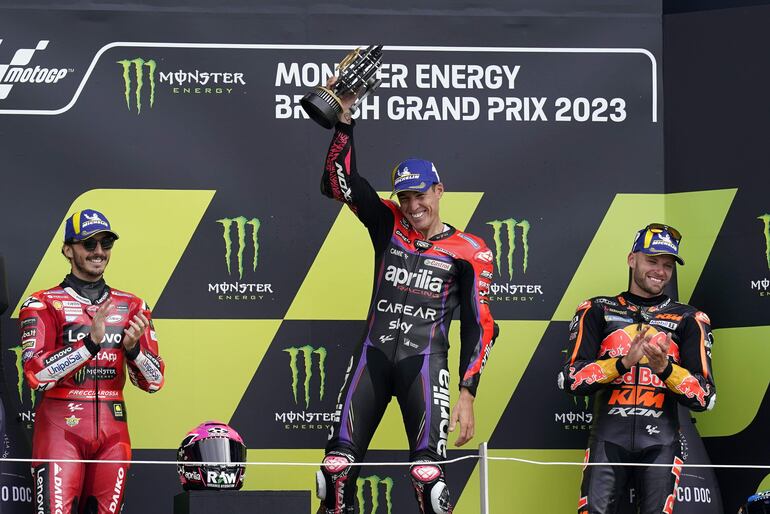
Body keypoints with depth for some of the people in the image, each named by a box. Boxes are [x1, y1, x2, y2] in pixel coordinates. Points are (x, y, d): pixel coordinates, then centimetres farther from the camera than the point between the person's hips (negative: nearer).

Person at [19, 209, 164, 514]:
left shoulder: (131, 307, 14)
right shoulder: (43, 305, 1)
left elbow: (154, 381, 10)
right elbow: (36, 374, -13)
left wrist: (132, 348, -10)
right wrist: (91, 342, -21)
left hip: (113, 432, 4)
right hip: (60, 428, -4)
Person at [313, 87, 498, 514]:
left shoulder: (468, 251, 2)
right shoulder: (387, 225, 9)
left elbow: (478, 326, 2)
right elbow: (338, 181, 0)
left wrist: (467, 394, -6)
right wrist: (345, 115, -10)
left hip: (424, 362, -3)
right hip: (373, 354, 3)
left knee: (427, 474, -17)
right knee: (337, 468, -5)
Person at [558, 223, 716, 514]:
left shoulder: (689, 320, 14)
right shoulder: (597, 311, 13)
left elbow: (706, 397, 7)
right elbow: (570, 379, 2)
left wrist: (665, 368, -11)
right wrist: (624, 362, -12)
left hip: (661, 443, 1)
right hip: (609, 437, -1)